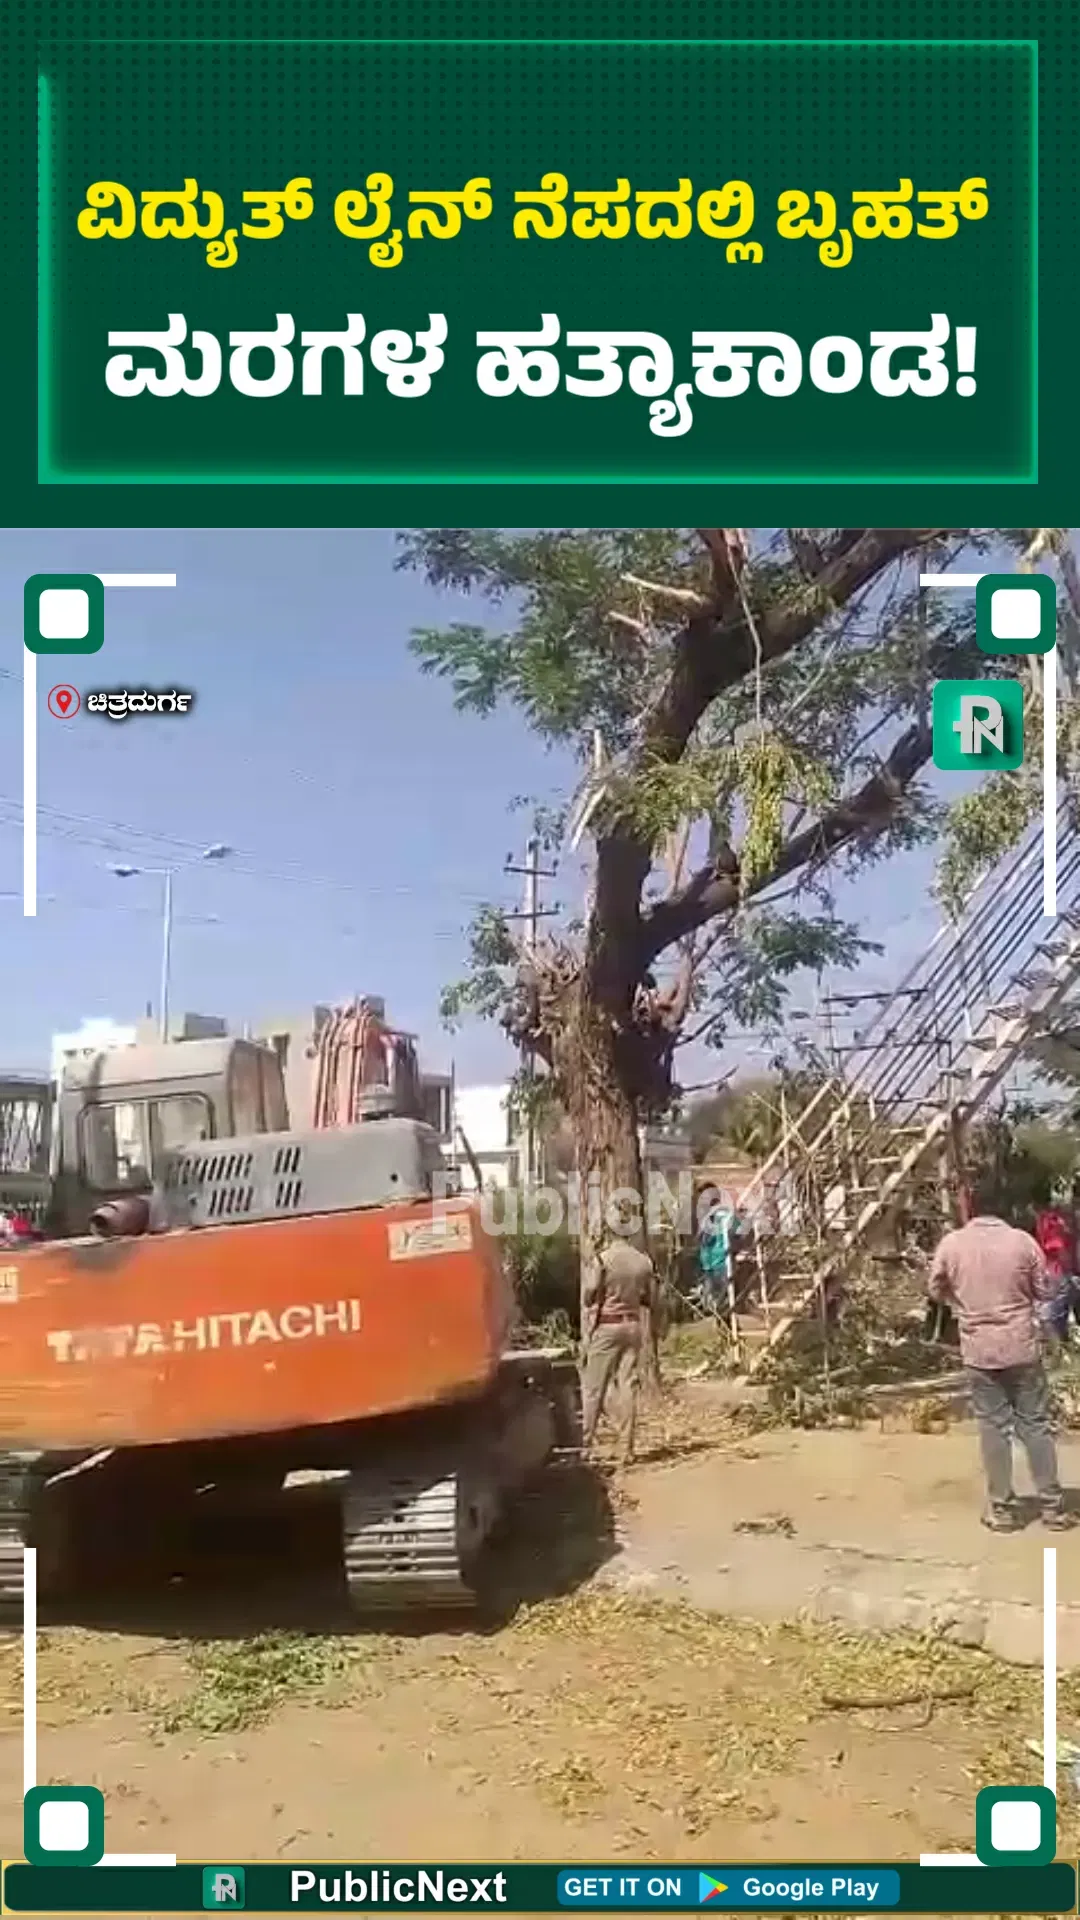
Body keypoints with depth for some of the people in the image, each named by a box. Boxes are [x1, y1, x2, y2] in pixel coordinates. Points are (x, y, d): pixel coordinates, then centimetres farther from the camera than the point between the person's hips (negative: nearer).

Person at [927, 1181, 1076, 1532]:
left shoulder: (951, 1244, -5)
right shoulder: (1021, 1240, -7)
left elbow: (936, 1292, 7)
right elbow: (1047, 1291, 1)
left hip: (978, 1350, 0)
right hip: (1021, 1346, 0)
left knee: (993, 1426, 7)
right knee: (1035, 1423, 9)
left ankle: (1002, 1508, 11)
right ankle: (1052, 1503, 14)